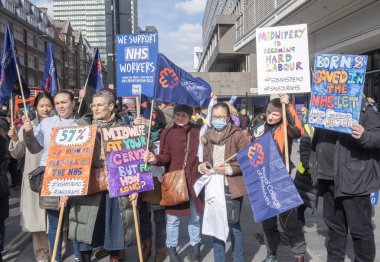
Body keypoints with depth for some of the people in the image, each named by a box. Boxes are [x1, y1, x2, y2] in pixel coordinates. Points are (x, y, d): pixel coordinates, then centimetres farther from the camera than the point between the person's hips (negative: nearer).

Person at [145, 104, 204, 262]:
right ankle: (171, 249, 25)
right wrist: (155, 159, -26)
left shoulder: (197, 132, 3)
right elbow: (166, 157, -7)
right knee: (172, 217, 6)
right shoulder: (167, 133, -3)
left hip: (194, 180, 2)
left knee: (194, 216, 16)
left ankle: (195, 246, 35)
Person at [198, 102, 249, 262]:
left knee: (233, 224, 6)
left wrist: (229, 169, -18)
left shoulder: (237, 135, -8)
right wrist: (202, 166, -5)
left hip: (232, 187, -4)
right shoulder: (208, 136, 7)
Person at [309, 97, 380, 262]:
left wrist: (364, 136, -34)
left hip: (354, 178, -6)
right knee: (333, 223, 19)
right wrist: (314, 164, 17)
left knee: (359, 227, 2)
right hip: (329, 178, 7)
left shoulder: (363, 107, -6)